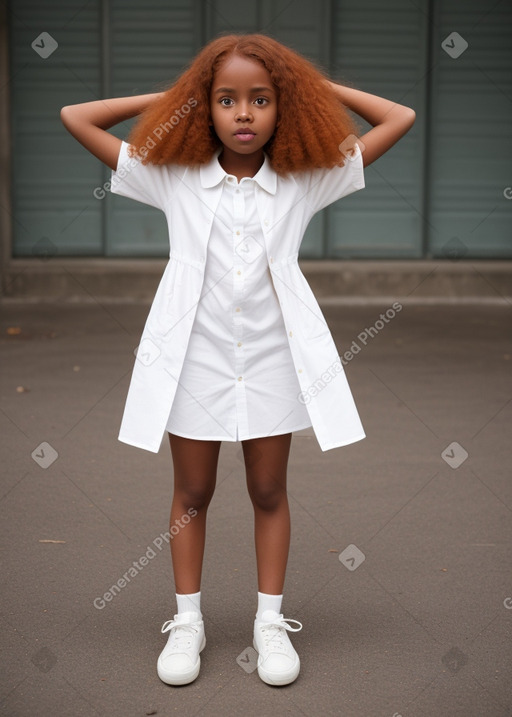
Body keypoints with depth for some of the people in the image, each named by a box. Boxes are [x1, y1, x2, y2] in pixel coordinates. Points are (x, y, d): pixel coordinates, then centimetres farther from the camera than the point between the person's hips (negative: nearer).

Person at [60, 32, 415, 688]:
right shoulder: (173, 180, -1)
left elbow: (400, 119, 2)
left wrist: (320, 86, 4)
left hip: (272, 361, 0)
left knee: (269, 493, 12)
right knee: (191, 493, 12)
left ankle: (270, 621, 25)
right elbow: (75, 117, 2)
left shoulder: (304, 184, -1)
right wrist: (167, 96, 4)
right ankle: (187, 621, 26)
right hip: (196, 361, 0)